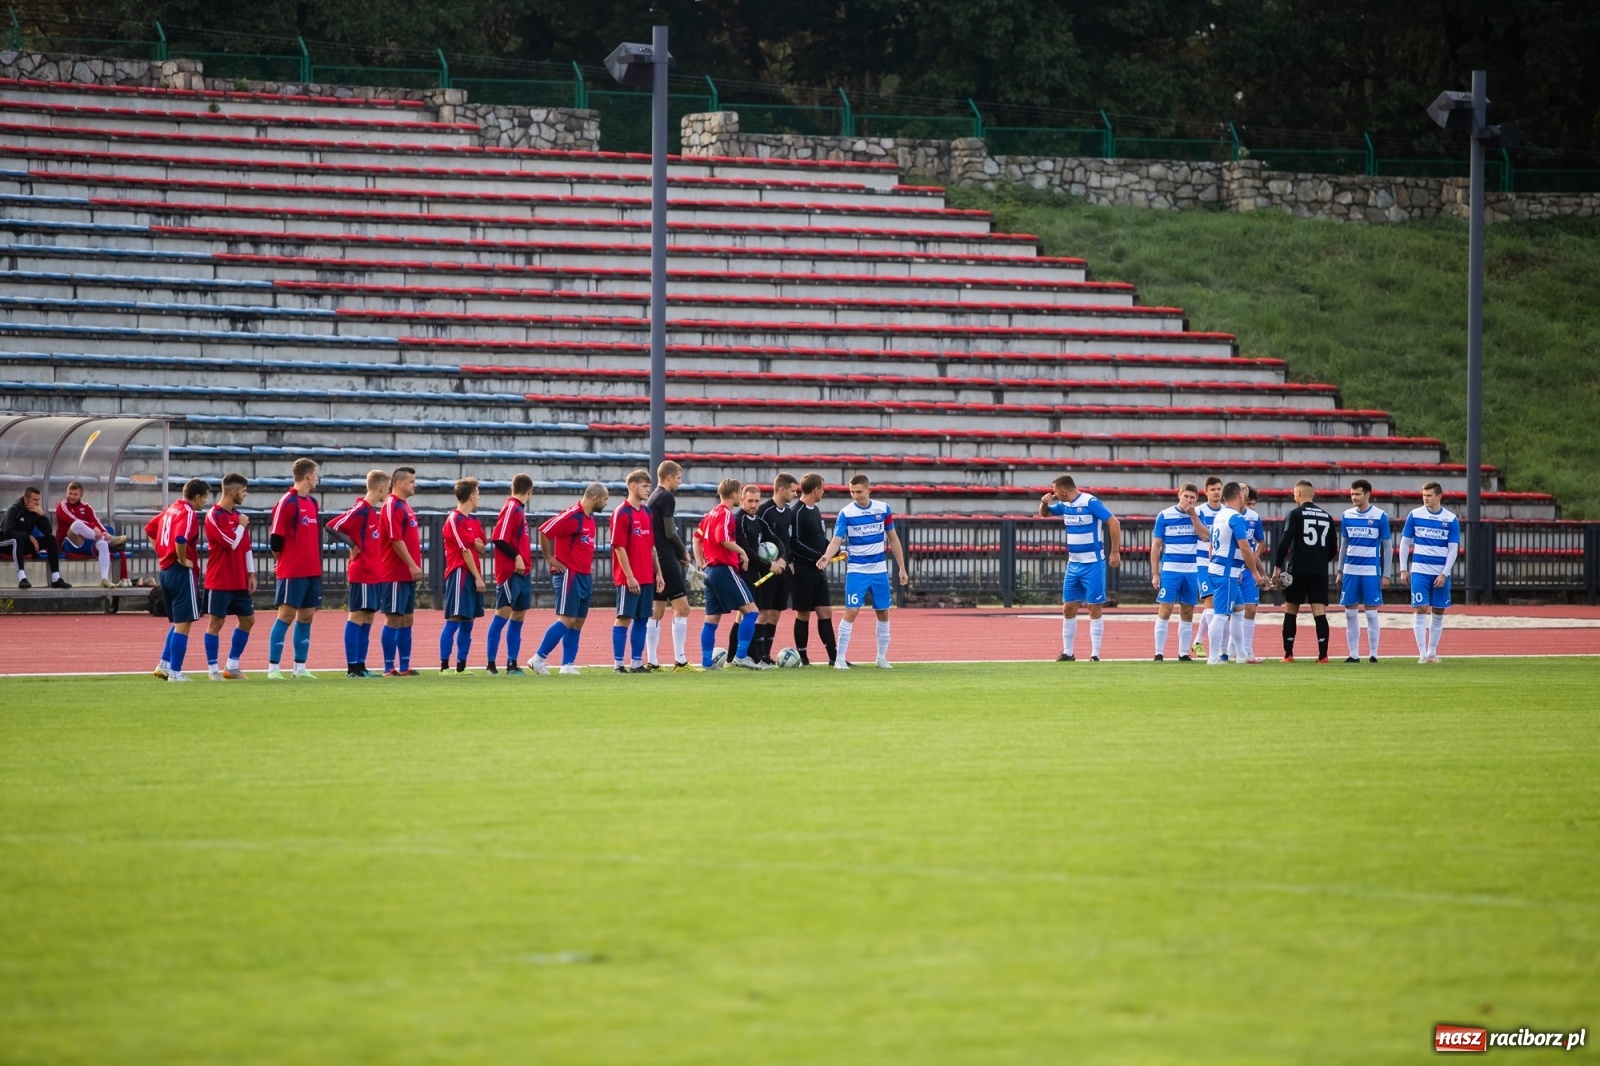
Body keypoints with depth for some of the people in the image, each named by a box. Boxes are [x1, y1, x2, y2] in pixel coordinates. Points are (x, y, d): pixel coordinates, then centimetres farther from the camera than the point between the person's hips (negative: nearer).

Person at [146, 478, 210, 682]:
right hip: (182, 573, -9)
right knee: (183, 624, -3)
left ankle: (164, 664, 16)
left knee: (178, 622, 20)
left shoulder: (171, 509, 13)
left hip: (166, 571, 9)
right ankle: (175, 672, -3)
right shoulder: (189, 513, -13)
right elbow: (180, 539, -30)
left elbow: (150, 529, 24)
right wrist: (183, 560, -16)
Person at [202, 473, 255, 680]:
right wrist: (241, 526, -5)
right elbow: (232, 542, -21)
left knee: (247, 619, 9)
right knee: (216, 622, -3)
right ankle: (213, 670, 2)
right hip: (220, 582, -8)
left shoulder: (237, 515, 12)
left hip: (239, 581, 8)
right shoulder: (214, 516, -13)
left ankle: (232, 666, 18)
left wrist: (250, 573, 12)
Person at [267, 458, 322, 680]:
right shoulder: (287, 503, -11)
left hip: (312, 570, 8)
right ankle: (273, 668, -3)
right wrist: (285, 561, 1)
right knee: (286, 615, -6)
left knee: (306, 616, 7)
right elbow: (276, 539, -12)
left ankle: (300, 667, 12)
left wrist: (317, 563, 12)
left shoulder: (312, 503, 13)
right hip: (293, 571, -8)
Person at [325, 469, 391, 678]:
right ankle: (352, 668, -4)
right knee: (356, 617, -5)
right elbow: (332, 527, -20)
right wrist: (352, 545, -14)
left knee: (368, 618, 9)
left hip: (375, 573, 9)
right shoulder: (360, 510, -14)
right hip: (361, 573, -9)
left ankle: (360, 666, 13)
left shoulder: (376, 511, 12)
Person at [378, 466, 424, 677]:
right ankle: (389, 669, -4)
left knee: (407, 620, 10)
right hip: (396, 574, -10)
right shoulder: (392, 506, -13)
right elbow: (396, 540, -19)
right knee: (393, 619, -6)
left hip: (407, 574, 10)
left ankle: (404, 667, 14)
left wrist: (415, 566, 15)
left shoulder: (404, 507, 17)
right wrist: (412, 565, -19)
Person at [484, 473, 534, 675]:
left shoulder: (519, 509, 15)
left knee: (519, 615, 9)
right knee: (504, 612, -9)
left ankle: (512, 663, 12)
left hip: (523, 572, 9)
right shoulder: (511, 508, -11)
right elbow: (499, 539, -20)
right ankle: (491, 662, -8)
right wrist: (516, 557, -20)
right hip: (510, 572, -9)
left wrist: (525, 562, 10)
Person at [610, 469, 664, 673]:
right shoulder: (622, 513, -10)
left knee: (642, 619, 8)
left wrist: (658, 573, 13)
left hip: (647, 578, 7)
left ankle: (637, 662, 13)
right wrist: (629, 576, -17)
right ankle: (619, 664, -1)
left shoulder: (647, 513, 13)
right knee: (624, 618, -4)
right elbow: (619, 547, -14)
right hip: (629, 578, -7)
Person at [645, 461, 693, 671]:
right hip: (668, 562, -9)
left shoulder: (652, 498, 17)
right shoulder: (667, 498, -11)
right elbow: (670, 533, -16)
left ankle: (652, 661, 8)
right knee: (682, 608, -7)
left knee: (657, 611, 9)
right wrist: (684, 553, -1)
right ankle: (680, 661, -11)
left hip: (655, 561, 9)